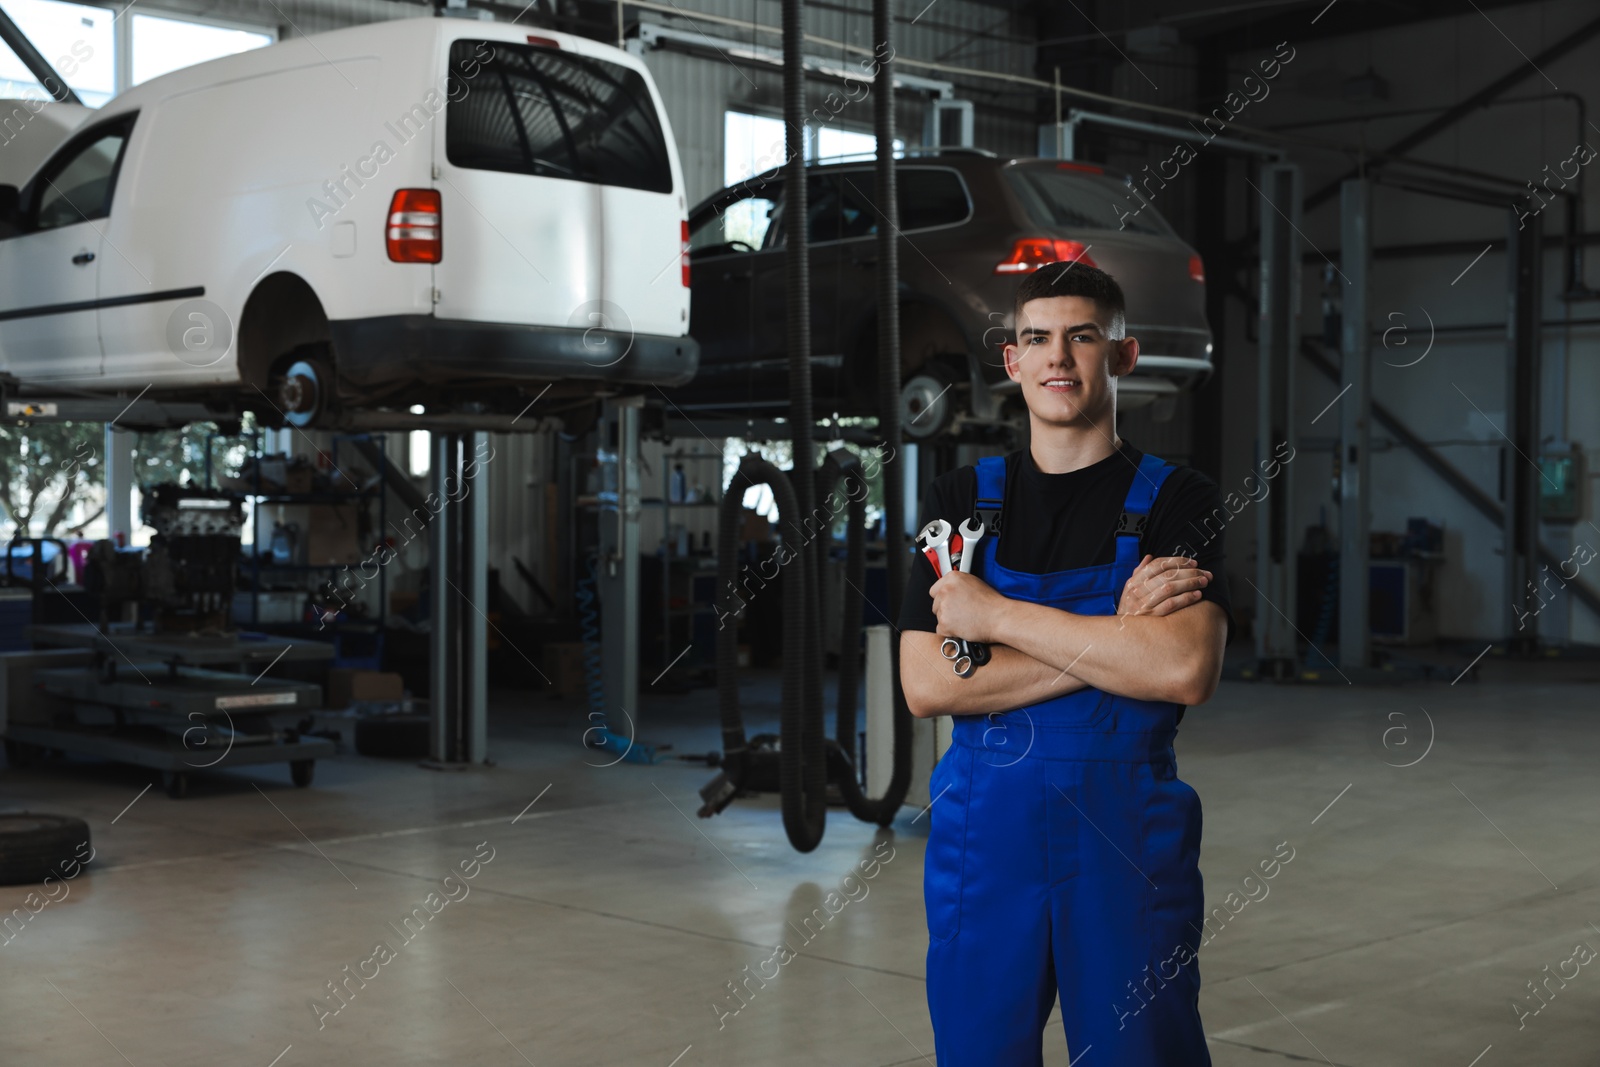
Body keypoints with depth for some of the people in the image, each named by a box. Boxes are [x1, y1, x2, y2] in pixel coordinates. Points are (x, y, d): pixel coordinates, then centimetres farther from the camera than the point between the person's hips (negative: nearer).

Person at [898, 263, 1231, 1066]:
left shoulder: (1175, 500, 0)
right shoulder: (961, 500, 6)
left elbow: (1187, 670, -17)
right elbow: (926, 685, -6)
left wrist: (997, 615, -13)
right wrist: (1116, 635, -13)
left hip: (1129, 832, -2)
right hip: (982, 828, 2)